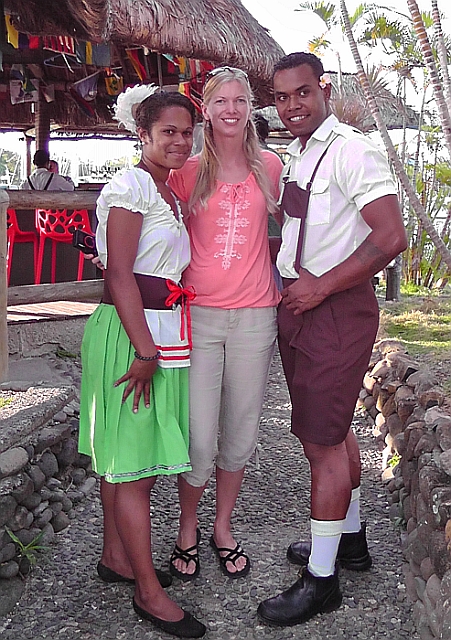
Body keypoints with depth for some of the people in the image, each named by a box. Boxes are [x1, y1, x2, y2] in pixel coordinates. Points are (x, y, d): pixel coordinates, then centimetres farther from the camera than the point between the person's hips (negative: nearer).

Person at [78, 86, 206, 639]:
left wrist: (155, 344, 15)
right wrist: (145, 348, -21)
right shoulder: (130, 185, -11)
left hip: (160, 333, 9)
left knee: (125, 458, 17)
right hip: (130, 332, -9)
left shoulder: (169, 191, 17)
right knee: (134, 462, -1)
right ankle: (149, 592, 9)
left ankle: (115, 557, 31)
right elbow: (120, 274, -18)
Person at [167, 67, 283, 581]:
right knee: (199, 439, -3)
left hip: (254, 316, 2)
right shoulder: (188, 171, 4)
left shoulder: (269, 166, 8)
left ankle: (223, 527, 32)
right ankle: (187, 529, 24)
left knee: (239, 436, 10)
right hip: (198, 313, -1)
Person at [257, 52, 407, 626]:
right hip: (298, 305, 9)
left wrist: (318, 287, -18)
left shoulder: (351, 151, -13)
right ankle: (350, 538, 36)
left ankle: (321, 579, 10)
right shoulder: (294, 157, 15)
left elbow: (391, 238, -22)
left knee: (323, 439, -4)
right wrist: (290, 279, 9)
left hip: (336, 308, -9)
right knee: (331, 428, 18)